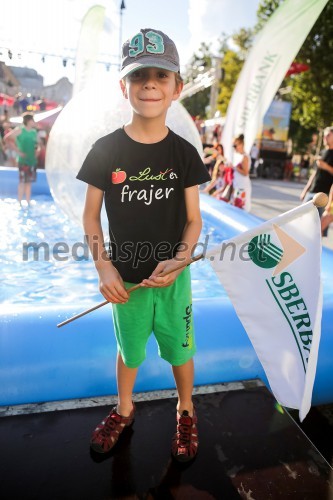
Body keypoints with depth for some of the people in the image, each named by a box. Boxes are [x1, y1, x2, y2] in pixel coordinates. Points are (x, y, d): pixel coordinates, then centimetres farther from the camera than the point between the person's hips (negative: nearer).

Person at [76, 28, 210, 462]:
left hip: (173, 277, 0)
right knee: (129, 348, 20)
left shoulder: (184, 153, -6)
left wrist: (180, 258, -20)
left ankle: (186, 413, 44)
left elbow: (193, 218, -3)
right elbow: (91, 214, -2)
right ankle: (124, 410, 48)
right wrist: (103, 264, -13)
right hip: (125, 278, 0)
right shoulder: (106, 150, -7)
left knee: (179, 348, 15)